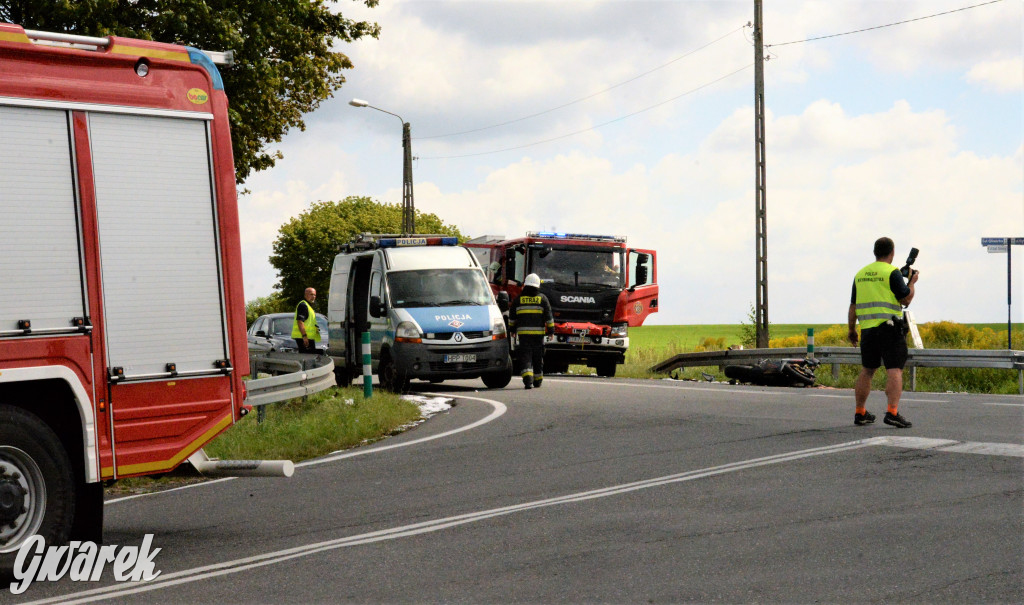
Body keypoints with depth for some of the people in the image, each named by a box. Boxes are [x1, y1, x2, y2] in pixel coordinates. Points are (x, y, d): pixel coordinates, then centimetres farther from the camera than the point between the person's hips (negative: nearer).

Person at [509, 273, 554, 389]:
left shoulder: (518, 299, 6)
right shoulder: (542, 299, 3)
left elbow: (512, 317, 13)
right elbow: (548, 316, 2)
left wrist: (512, 329, 24)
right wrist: (551, 330, 8)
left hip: (523, 332, 0)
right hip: (538, 332, 0)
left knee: (525, 357, -3)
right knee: (538, 358, 11)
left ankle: (528, 379, -21)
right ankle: (537, 381, 21)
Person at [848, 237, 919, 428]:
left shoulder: (860, 274, 12)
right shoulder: (892, 272, -7)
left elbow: (853, 306, 15)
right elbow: (906, 298, -9)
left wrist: (851, 330, 23)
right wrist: (912, 282, 8)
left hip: (867, 328, 6)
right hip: (889, 328, -6)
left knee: (867, 370, 14)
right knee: (894, 370, -7)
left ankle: (860, 413, 18)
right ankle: (892, 412, -18)